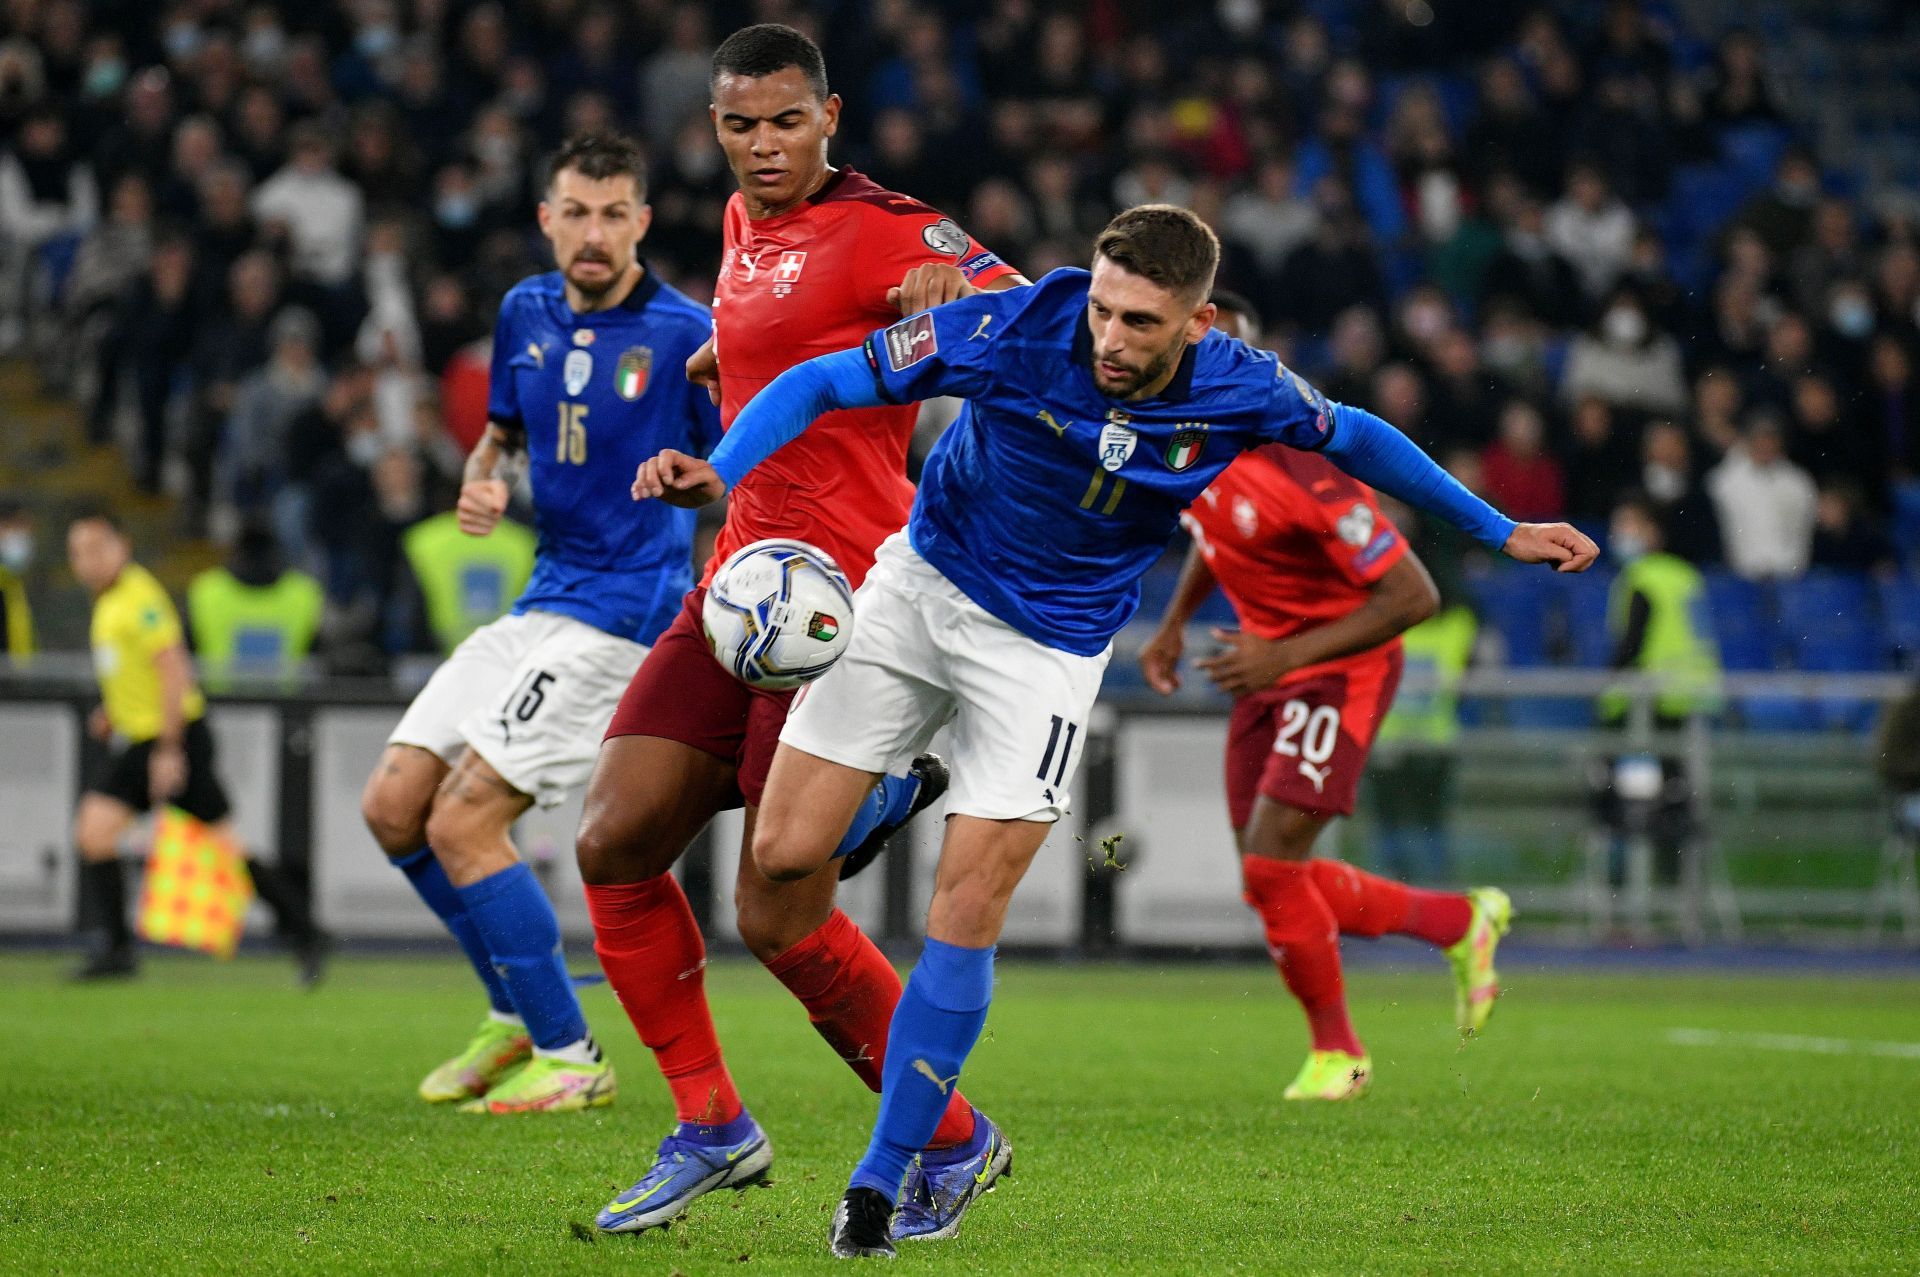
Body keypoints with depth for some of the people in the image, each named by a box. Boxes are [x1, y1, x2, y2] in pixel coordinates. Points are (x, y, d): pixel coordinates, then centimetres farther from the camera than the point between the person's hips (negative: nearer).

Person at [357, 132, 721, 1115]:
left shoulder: (685, 333, -12)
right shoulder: (527, 313, 7)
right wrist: (485, 480, 0)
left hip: (622, 613, -8)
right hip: (542, 599, 8)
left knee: (462, 823, -14)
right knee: (393, 805, 5)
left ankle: (569, 1056, -1)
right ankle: (515, 1017, 20)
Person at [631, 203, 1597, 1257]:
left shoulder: (1239, 392, -16)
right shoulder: (1014, 329, -23)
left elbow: (1356, 439, 6)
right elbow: (820, 384, -17)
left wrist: (1503, 533, 12)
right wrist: (719, 473, -34)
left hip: (1052, 644, 0)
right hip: (922, 584, 0)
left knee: (968, 909, -10)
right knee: (785, 854, -9)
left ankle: (879, 1183, -1)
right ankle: (900, 797, 27)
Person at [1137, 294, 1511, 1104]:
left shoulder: (1296, 465, -29)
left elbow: (1412, 596, -26)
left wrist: (1286, 656, -28)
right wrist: (1175, 625, 8)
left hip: (1339, 667, -8)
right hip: (1269, 670, 8)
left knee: (1270, 866, -16)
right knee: (1275, 884, 7)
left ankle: (1336, 1052, 8)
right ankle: (1462, 922, 28)